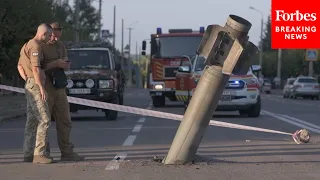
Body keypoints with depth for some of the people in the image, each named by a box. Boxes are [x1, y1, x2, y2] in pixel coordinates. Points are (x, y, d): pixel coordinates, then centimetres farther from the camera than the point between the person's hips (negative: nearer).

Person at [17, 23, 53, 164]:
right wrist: (42, 88, -22)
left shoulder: (28, 45, 19)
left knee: (32, 120, 10)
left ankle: (28, 154, 12)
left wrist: (27, 80, 14)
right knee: (44, 119, -13)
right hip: (35, 85, -11)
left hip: (30, 85, 11)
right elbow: (35, 68, -21)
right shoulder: (35, 46, -14)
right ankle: (39, 154, -17)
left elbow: (20, 66, 25)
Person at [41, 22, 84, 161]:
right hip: (45, 88, -7)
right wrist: (55, 63, -20)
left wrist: (64, 64, -9)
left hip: (59, 88, 7)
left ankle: (67, 152, 9)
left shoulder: (61, 46, 13)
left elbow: (66, 66, 14)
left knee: (64, 121, 6)